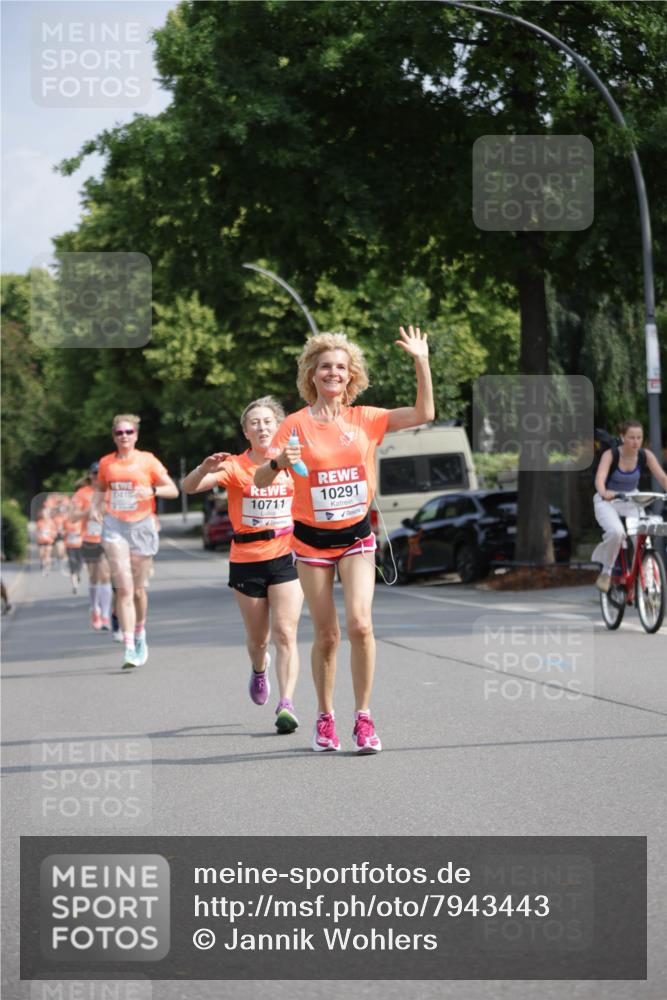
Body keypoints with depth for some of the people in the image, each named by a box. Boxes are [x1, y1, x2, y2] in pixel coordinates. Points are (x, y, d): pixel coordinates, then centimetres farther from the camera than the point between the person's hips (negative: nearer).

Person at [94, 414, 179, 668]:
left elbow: (173, 490, -1)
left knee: (138, 589, 9)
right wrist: (96, 504, 2)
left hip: (141, 526, 0)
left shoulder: (147, 460, 0)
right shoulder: (106, 463, 6)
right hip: (115, 526, 0)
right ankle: (129, 648, -17)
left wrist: (152, 490, -20)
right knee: (124, 588, -12)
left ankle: (140, 635, 35)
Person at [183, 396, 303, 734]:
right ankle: (259, 670, 47)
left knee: (285, 633, -13)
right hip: (246, 560, 0)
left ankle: (286, 704, -18)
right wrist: (205, 468, -39)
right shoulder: (234, 467, -6)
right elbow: (189, 486, -20)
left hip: (285, 557, 0)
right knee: (258, 639, 13)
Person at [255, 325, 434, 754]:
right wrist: (279, 462, -26)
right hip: (312, 540, -1)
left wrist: (422, 361, -8)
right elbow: (261, 481, -5)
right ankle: (325, 718, 19)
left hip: (356, 536, 1)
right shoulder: (296, 425, -5)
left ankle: (364, 718, -6)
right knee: (327, 635, 1)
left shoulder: (364, 419, 2)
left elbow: (424, 414, -2)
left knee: (360, 623, -16)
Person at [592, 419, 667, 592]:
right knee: (616, 532, -34)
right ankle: (606, 571, -11)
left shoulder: (646, 456, -10)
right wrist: (604, 493, -57)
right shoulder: (611, 455, -19)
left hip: (631, 503, 4)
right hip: (608, 502, -4)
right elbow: (600, 477, -35)